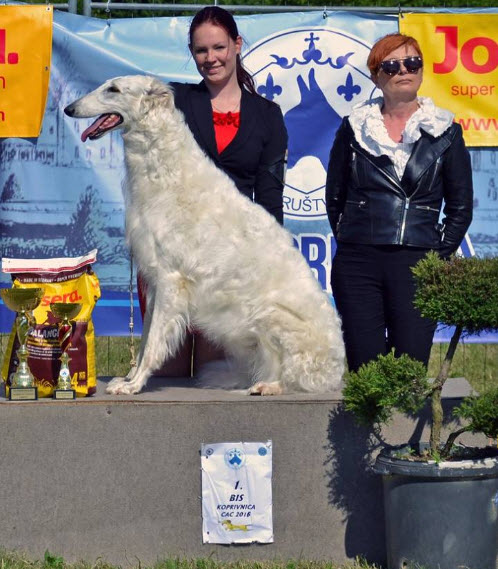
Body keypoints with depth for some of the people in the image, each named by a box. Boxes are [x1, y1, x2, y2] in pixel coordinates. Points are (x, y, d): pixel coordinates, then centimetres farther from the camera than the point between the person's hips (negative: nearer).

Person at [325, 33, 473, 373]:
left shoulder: (445, 131, 8)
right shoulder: (355, 128, 10)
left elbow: (461, 207, 10)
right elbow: (334, 196, 16)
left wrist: (439, 255, 2)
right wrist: (348, 242, 8)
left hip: (418, 265, -1)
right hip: (357, 265, 1)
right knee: (364, 367, -3)